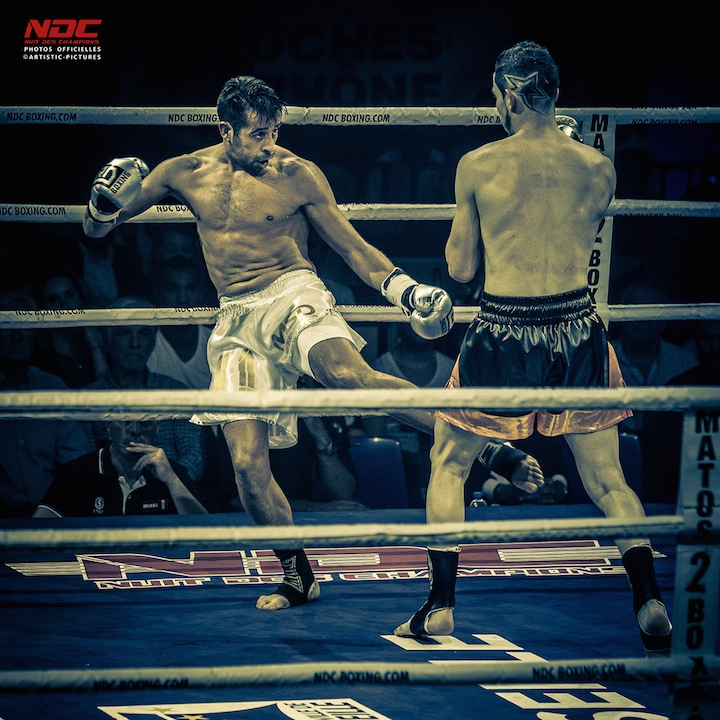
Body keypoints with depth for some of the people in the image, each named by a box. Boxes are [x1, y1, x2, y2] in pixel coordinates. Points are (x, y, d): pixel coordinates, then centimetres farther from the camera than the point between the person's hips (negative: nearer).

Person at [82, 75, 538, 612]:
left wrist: (406, 289, -13)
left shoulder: (297, 175, -1)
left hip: (293, 293, -4)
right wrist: (106, 201, -12)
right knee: (248, 464, -5)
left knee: (350, 374, -35)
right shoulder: (186, 174, 7)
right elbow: (97, 229, 13)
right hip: (237, 320, 4)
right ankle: (297, 577, 14)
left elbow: (353, 247, 4)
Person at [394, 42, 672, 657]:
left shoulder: (478, 167, -8)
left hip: (503, 335, -2)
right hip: (579, 330, 2)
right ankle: (650, 604, 1)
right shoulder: (598, 169, -3)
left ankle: (441, 609, 14)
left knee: (448, 465, 17)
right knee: (607, 480, 14)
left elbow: (460, 268, 0)